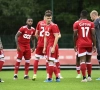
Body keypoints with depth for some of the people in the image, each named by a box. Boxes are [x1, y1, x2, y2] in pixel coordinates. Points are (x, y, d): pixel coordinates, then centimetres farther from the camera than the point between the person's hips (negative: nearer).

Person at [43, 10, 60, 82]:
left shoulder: (53, 26, -10)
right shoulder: (46, 26, 16)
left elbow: (56, 37, -16)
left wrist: (53, 47, -20)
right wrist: (44, 48, 19)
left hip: (52, 46, -9)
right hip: (48, 46, 9)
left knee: (51, 62, -7)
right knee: (53, 62, 10)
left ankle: (50, 78, -3)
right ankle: (57, 77, 15)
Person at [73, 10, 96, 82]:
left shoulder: (77, 24, -2)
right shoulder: (91, 23, 1)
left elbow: (75, 35, -3)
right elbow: (93, 35, -3)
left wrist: (75, 45, 7)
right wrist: (94, 45, 1)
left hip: (81, 44, -2)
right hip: (89, 44, 2)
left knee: (82, 61, -6)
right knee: (88, 60, 16)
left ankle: (84, 78, -13)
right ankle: (89, 76, 20)